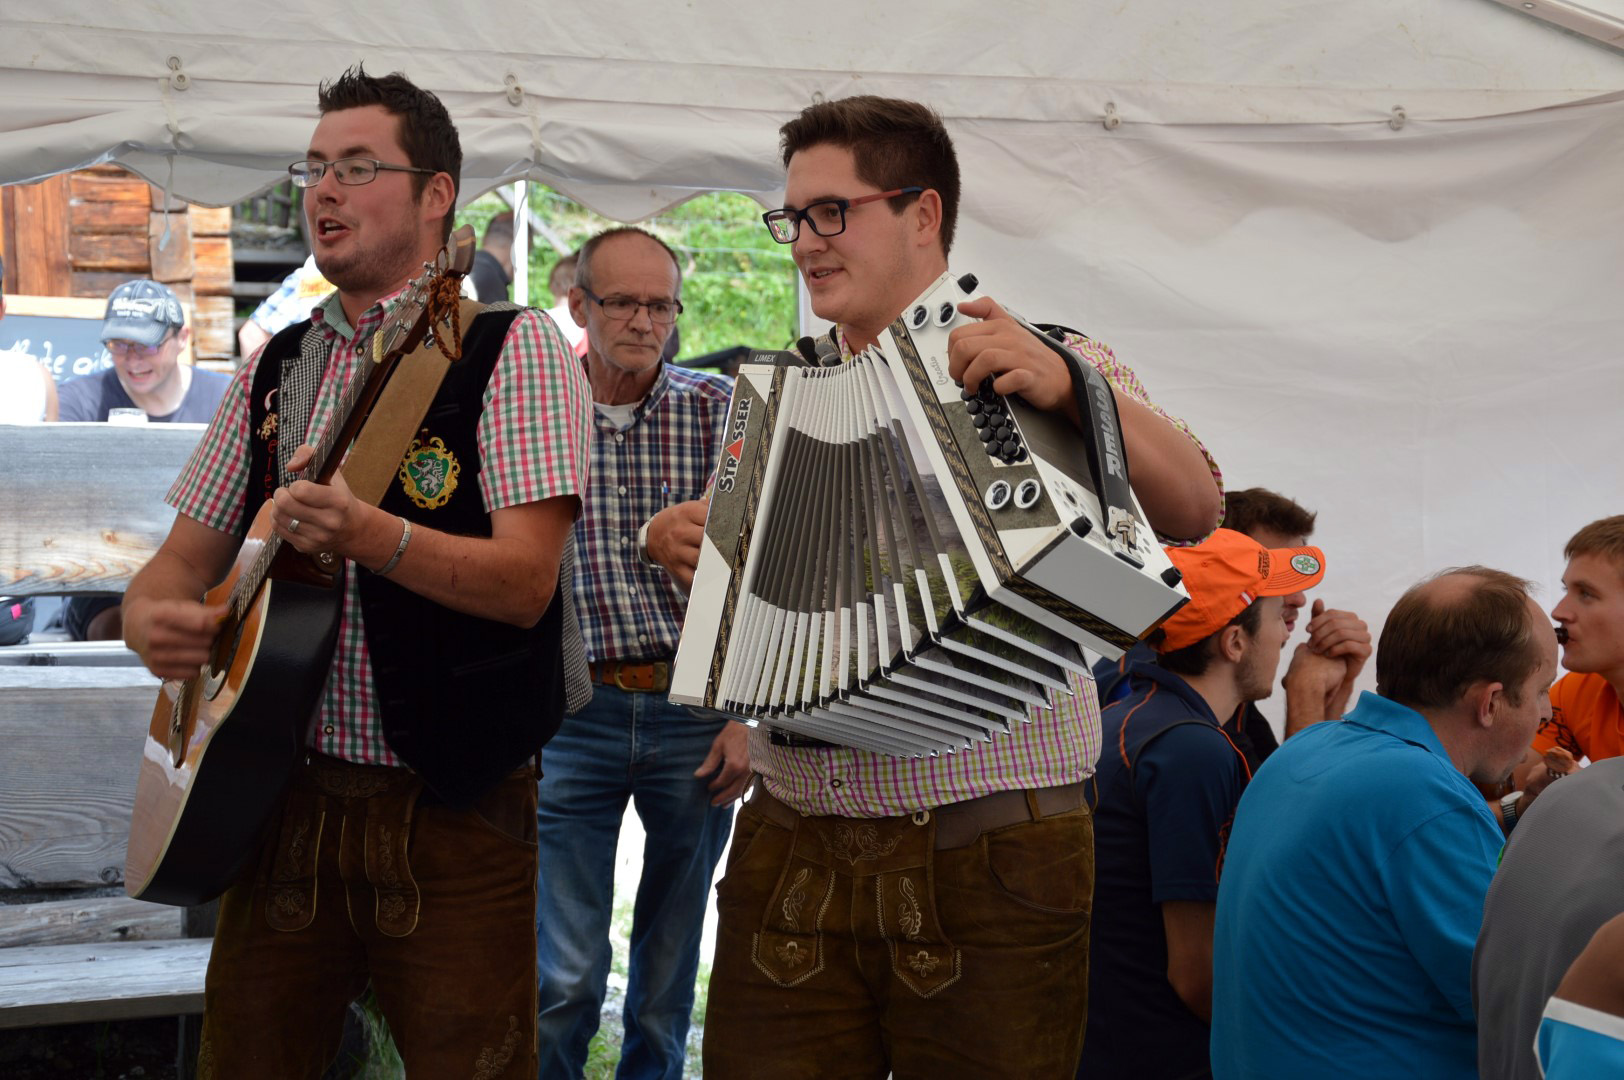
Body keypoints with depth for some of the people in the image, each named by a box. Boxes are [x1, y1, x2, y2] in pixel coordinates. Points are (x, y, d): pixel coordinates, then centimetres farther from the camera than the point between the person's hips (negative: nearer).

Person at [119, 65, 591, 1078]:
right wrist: (152, 614, -10)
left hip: (452, 805, -5)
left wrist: (368, 535, -32)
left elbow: (525, 580, -16)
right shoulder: (274, 370, 13)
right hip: (281, 793, 5)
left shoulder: (512, 347, -5)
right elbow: (187, 557, 14)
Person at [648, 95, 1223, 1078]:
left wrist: (1068, 386, -29)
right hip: (790, 857, 4)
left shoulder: (1048, 369, 1)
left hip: (993, 871, -4)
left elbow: (1194, 510, -14)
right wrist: (676, 545, 1)